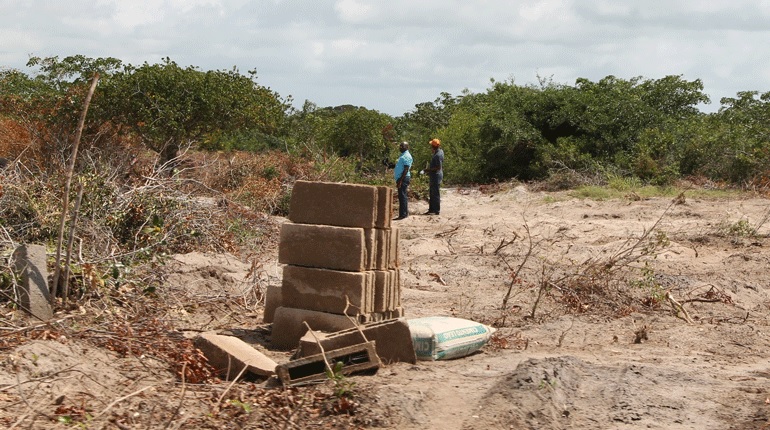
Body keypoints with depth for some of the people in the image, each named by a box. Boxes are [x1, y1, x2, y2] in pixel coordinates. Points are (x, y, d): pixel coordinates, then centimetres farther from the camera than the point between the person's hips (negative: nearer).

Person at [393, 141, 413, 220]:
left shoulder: (406, 156, -13)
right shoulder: (403, 155, 19)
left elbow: (406, 170, -20)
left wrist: (400, 181, -24)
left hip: (403, 178, -10)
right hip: (400, 178, 10)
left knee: (402, 196, -10)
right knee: (402, 196, 12)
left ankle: (403, 214, -11)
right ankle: (405, 213, 17)